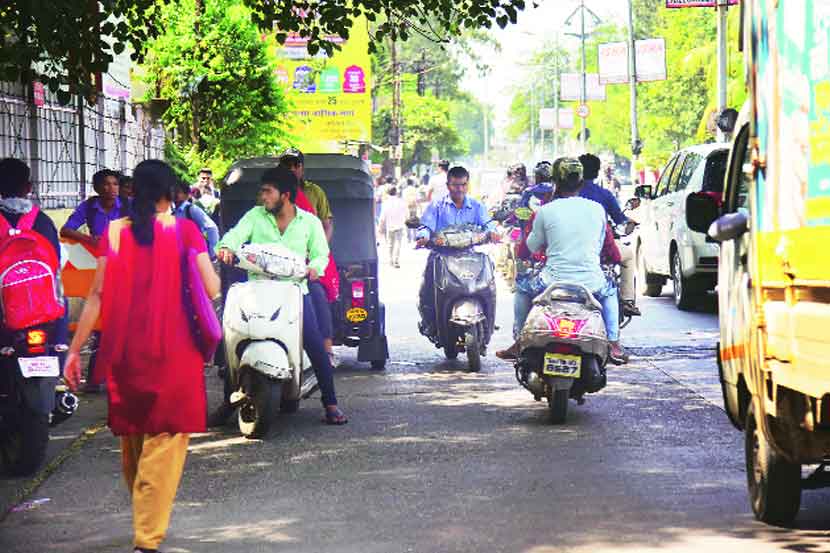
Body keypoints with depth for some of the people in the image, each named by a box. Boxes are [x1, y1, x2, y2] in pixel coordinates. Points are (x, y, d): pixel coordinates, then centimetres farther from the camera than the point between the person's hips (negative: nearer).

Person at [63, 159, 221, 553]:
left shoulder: (114, 232, 4)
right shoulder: (183, 230, -3)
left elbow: (97, 295, 0)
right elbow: (212, 289, -6)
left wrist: (75, 349, 3)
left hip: (123, 351, 3)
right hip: (172, 351, -3)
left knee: (132, 439, 19)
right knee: (165, 440, -2)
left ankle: (145, 519, 35)